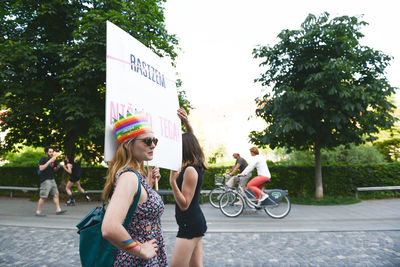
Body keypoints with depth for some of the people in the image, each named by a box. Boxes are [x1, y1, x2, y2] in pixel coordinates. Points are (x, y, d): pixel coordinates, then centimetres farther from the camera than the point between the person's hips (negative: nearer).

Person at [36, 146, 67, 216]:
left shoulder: (53, 161, 13)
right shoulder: (43, 160, -7)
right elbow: (41, 168, -22)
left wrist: (57, 167, 2)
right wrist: (49, 161, -24)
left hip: (52, 180, 7)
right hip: (45, 181, -7)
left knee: (56, 194, 5)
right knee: (43, 197, -6)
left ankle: (58, 209, 8)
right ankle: (38, 211, 6)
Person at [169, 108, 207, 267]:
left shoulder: (190, 170, -19)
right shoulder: (197, 165, 7)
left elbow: (184, 204, -19)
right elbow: (192, 140, 22)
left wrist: (173, 181, -28)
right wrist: (186, 122, 11)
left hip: (190, 224, -10)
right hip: (195, 223, 10)